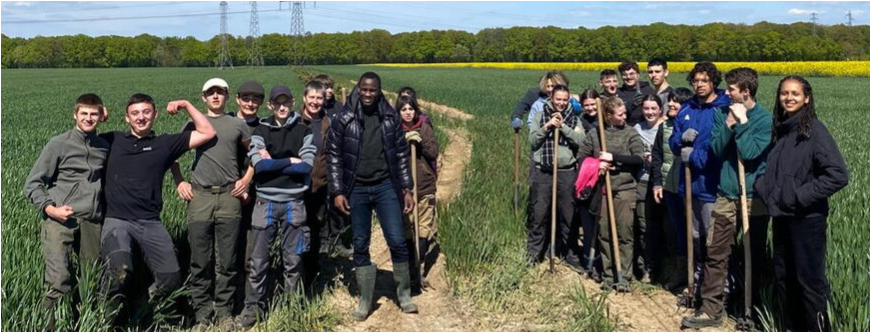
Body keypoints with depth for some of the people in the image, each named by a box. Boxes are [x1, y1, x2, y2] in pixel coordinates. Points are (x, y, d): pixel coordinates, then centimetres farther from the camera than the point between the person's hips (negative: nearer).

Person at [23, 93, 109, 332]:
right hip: (60, 220, -4)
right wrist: (50, 209, -13)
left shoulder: (104, 146, 13)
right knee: (59, 283, -14)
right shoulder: (58, 145, 2)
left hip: (92, 222, 4)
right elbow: (32, 185, 3)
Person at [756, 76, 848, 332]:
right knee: (782, 278, 16)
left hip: (807, 219, -7)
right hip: (781, 217, 7)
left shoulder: (814, 130, -13)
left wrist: (802, 196, -20)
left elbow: (838, 175, -20)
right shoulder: (780, 129, 8)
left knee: (809, 280, 1)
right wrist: (762, 186, 4)